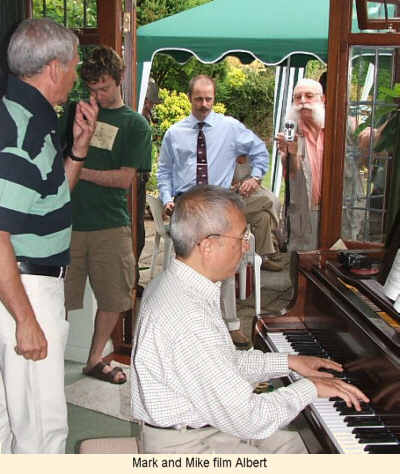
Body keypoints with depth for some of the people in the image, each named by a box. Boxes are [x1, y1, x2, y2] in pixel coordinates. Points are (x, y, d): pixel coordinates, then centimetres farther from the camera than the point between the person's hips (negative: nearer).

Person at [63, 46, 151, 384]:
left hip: (111, 223, -1)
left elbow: (124, 179, -4)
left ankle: (95, 360, 25)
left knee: (113, 298, 7)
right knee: (59, 297, 0)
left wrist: (80, 171, -9)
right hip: (68, 218, 1)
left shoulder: (135, 124, 4)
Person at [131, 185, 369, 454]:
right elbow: (246, 419, -26)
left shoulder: (173, 285, 2)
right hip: (185, 447, -9)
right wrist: (309, 389, -13)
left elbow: (225, 363, 13)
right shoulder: (189, 320, -30)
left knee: (290, 442, 14)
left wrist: (288, 362, 10)